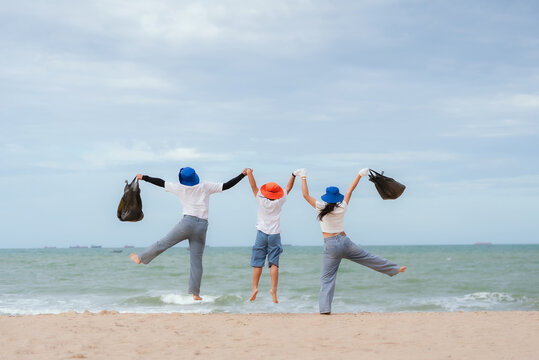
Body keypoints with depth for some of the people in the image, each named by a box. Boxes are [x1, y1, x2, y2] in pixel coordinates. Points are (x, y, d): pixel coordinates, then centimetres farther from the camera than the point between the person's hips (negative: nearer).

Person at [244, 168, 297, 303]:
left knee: (257, 262, 1)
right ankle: (273, 289, -15)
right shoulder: (279, 201, -2)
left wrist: (249, 172, 17)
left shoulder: (261, 200, -4)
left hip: (262, 233, 0)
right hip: (275, 235, 0)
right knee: (274, 263, -4)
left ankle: (255, 287, -8)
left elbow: (253, 186, 3)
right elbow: (288, 188, 11)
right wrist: (294, 175, 23)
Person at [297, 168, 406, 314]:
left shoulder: (322, 209, -8)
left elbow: (306, 195, -5)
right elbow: (350, 191, 9)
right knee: (369, 258, 15)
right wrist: (359, 175, 19)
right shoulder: (341, 208, -2)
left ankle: (325, 308, -9)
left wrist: (303, 178, 4)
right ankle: (395, 269, 29)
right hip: (345, 241, 2)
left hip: (330, 246, -2)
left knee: (327, 278, -1)